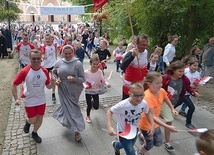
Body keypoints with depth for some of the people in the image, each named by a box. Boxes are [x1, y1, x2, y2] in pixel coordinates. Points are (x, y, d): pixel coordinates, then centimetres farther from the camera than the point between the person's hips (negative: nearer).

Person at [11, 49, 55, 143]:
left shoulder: (44, 71, -9)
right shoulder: (24, 71, -19)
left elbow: (48, 86, 0)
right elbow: (14, 85, -11)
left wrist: (52, 83, -22)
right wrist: (16, 99, -18)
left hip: (41, 100, 3)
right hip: (29, 101, -3)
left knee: (40, 118, 13)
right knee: (33, 120, 5)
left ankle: (34, 133, 41)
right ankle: (28, 122, 43)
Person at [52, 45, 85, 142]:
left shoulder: (78, 64, -11)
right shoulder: (59, 63, -3)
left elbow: (82, 79, -9)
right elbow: (54, 73, 14)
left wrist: (74, 79, -28)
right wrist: (56, 80, -6)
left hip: (74, 91, -1)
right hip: (63, 90, 1)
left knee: (67, 107, 13)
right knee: (71, 109, 5)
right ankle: (76, 131, 20)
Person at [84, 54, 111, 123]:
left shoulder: (99, 72, -12)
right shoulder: (86, 72, -16)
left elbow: (103, 80, -13)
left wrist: (107, 84, -34)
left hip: (96, 91, 1)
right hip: (88, 91, -1)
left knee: (96, 107, 1)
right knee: (89, 106, 8)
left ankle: (93, 102, 39)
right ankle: (88, 116, 40)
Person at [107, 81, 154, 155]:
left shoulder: (144, 103, -22)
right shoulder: (122, 105, -36)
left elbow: (147, 112, -1)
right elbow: (110, 111, -21)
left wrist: (152, 125, -14)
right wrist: (109, 127, -33)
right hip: (123, 133, -6)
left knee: (128, 146, 33)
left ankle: (116, 145, 66)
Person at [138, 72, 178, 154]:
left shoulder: (162, 91, -14)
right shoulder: (148, 96, -35)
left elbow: (166, 99, 13)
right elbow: (152, 117, -35)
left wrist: (172, 109, 9)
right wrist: (168, 127, -38)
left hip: (155, 122, 7)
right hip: (147, 124, -6)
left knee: (158, 143, 18)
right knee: (150, 145, 11)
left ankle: (142, 135, 40)